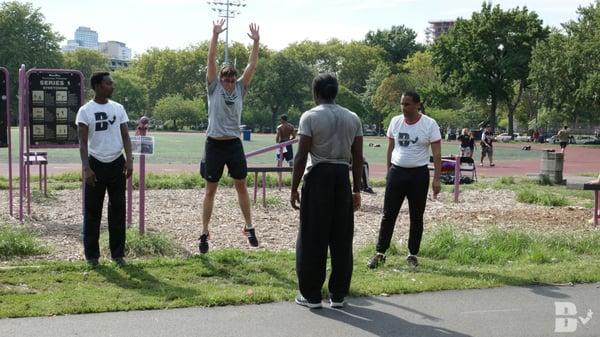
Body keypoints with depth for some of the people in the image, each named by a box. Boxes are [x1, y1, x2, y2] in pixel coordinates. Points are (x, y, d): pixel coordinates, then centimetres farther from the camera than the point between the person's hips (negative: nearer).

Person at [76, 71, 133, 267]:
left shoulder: (118, 108, 6)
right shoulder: (86, 111, -4)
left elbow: (125, 136, 6)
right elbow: (83, 141, -8)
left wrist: (129, 160, -7)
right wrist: (86, 168, -17)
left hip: (117, 163, 3)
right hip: (96, 164, -3)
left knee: (118, 209, 6)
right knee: (92, 211, 3)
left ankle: (117, 253, 15)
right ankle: (91, 255, 12)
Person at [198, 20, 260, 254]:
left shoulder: (240, 88, 5)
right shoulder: (213, 88, -2)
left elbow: (252, 66, -1)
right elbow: (211, 60, -10)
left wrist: (256, 41, -9)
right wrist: (215, 35, -17)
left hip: (234, 144, 3)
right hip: (214, 144, -3)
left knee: (241, 186, 9)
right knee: (210, 190, 3)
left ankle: (249, 228, 19)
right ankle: (204, 233, 9)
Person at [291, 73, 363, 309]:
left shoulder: (310, 117, -5)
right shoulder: (353, 118, 8)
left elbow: (301, 156, -10)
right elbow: (357, 158, 7)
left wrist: (294, 189, -4)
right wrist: (356, 190, 14)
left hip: (318, 177, -4)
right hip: (342, 177, 4)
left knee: (313, 239, 3)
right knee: (342, 239, 9)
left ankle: (311, 295, 7)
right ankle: (338, 295, 16)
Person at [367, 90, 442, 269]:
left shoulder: (429, 124, -6)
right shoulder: (395, 121, 4)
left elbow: (437, 154, -7)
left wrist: (436, 179, -13)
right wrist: (389, 171, 10)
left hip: (418, 174, -2)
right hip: (396, 172, 3)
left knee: (416, 217, 7)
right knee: (388, 215, 2)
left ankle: (412, 254, 18)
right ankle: (380, 253, 8)